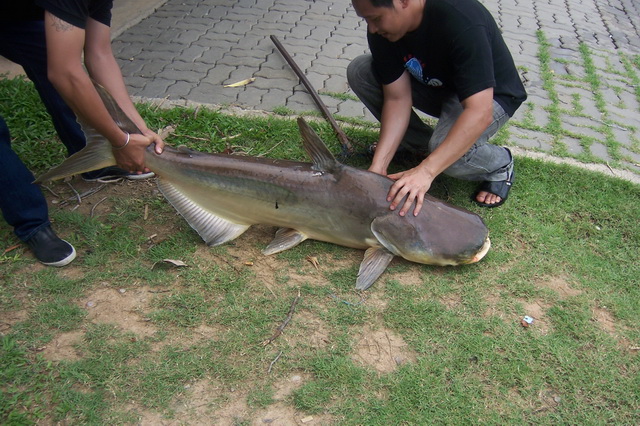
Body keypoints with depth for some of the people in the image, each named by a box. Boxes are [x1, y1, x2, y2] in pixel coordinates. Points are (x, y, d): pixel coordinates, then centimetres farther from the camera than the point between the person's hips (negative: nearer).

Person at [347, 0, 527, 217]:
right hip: (433, 84, 6)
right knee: (359, 71, -13)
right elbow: (397, 98, -16)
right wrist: (378, 166, -25)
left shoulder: (462, 22, -37)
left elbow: (479, 113, -41)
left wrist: (425, 170, -47)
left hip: (489, 95, -6)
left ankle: (500, 165, 0)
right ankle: (417, 141, 6)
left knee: (447, 149, -37)